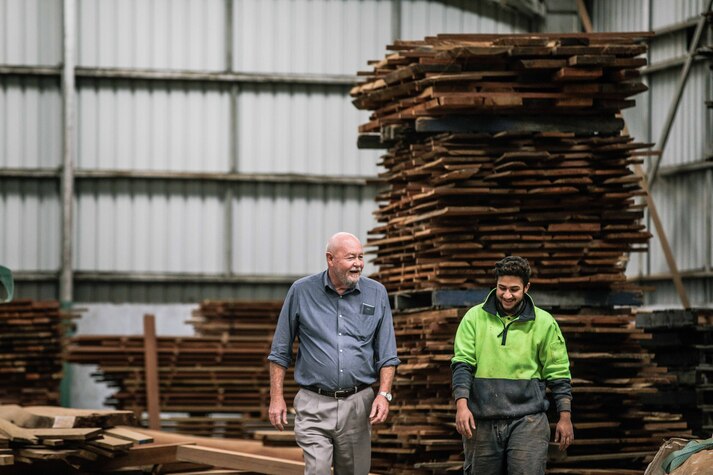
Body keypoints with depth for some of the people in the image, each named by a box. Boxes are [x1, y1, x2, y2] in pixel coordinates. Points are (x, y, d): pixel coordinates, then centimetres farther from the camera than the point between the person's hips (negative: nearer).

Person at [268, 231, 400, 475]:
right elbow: (280, 351, 6)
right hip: (314, 406, -2)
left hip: (358, 404, 2)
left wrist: (384, 394, -5)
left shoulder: (376, 294, 5)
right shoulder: (301, 291, 0)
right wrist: (276, 397, 1)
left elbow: (387, 354, 8)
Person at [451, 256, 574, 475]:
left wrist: (565, 417, 3)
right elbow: (462, 364, -1)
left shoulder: (544, 323, 3)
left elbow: (559, 374, 6)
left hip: (528, 420, -1)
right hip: (482, 420, 1)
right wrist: (461, 404, -13)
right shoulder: (475, 317, 3)